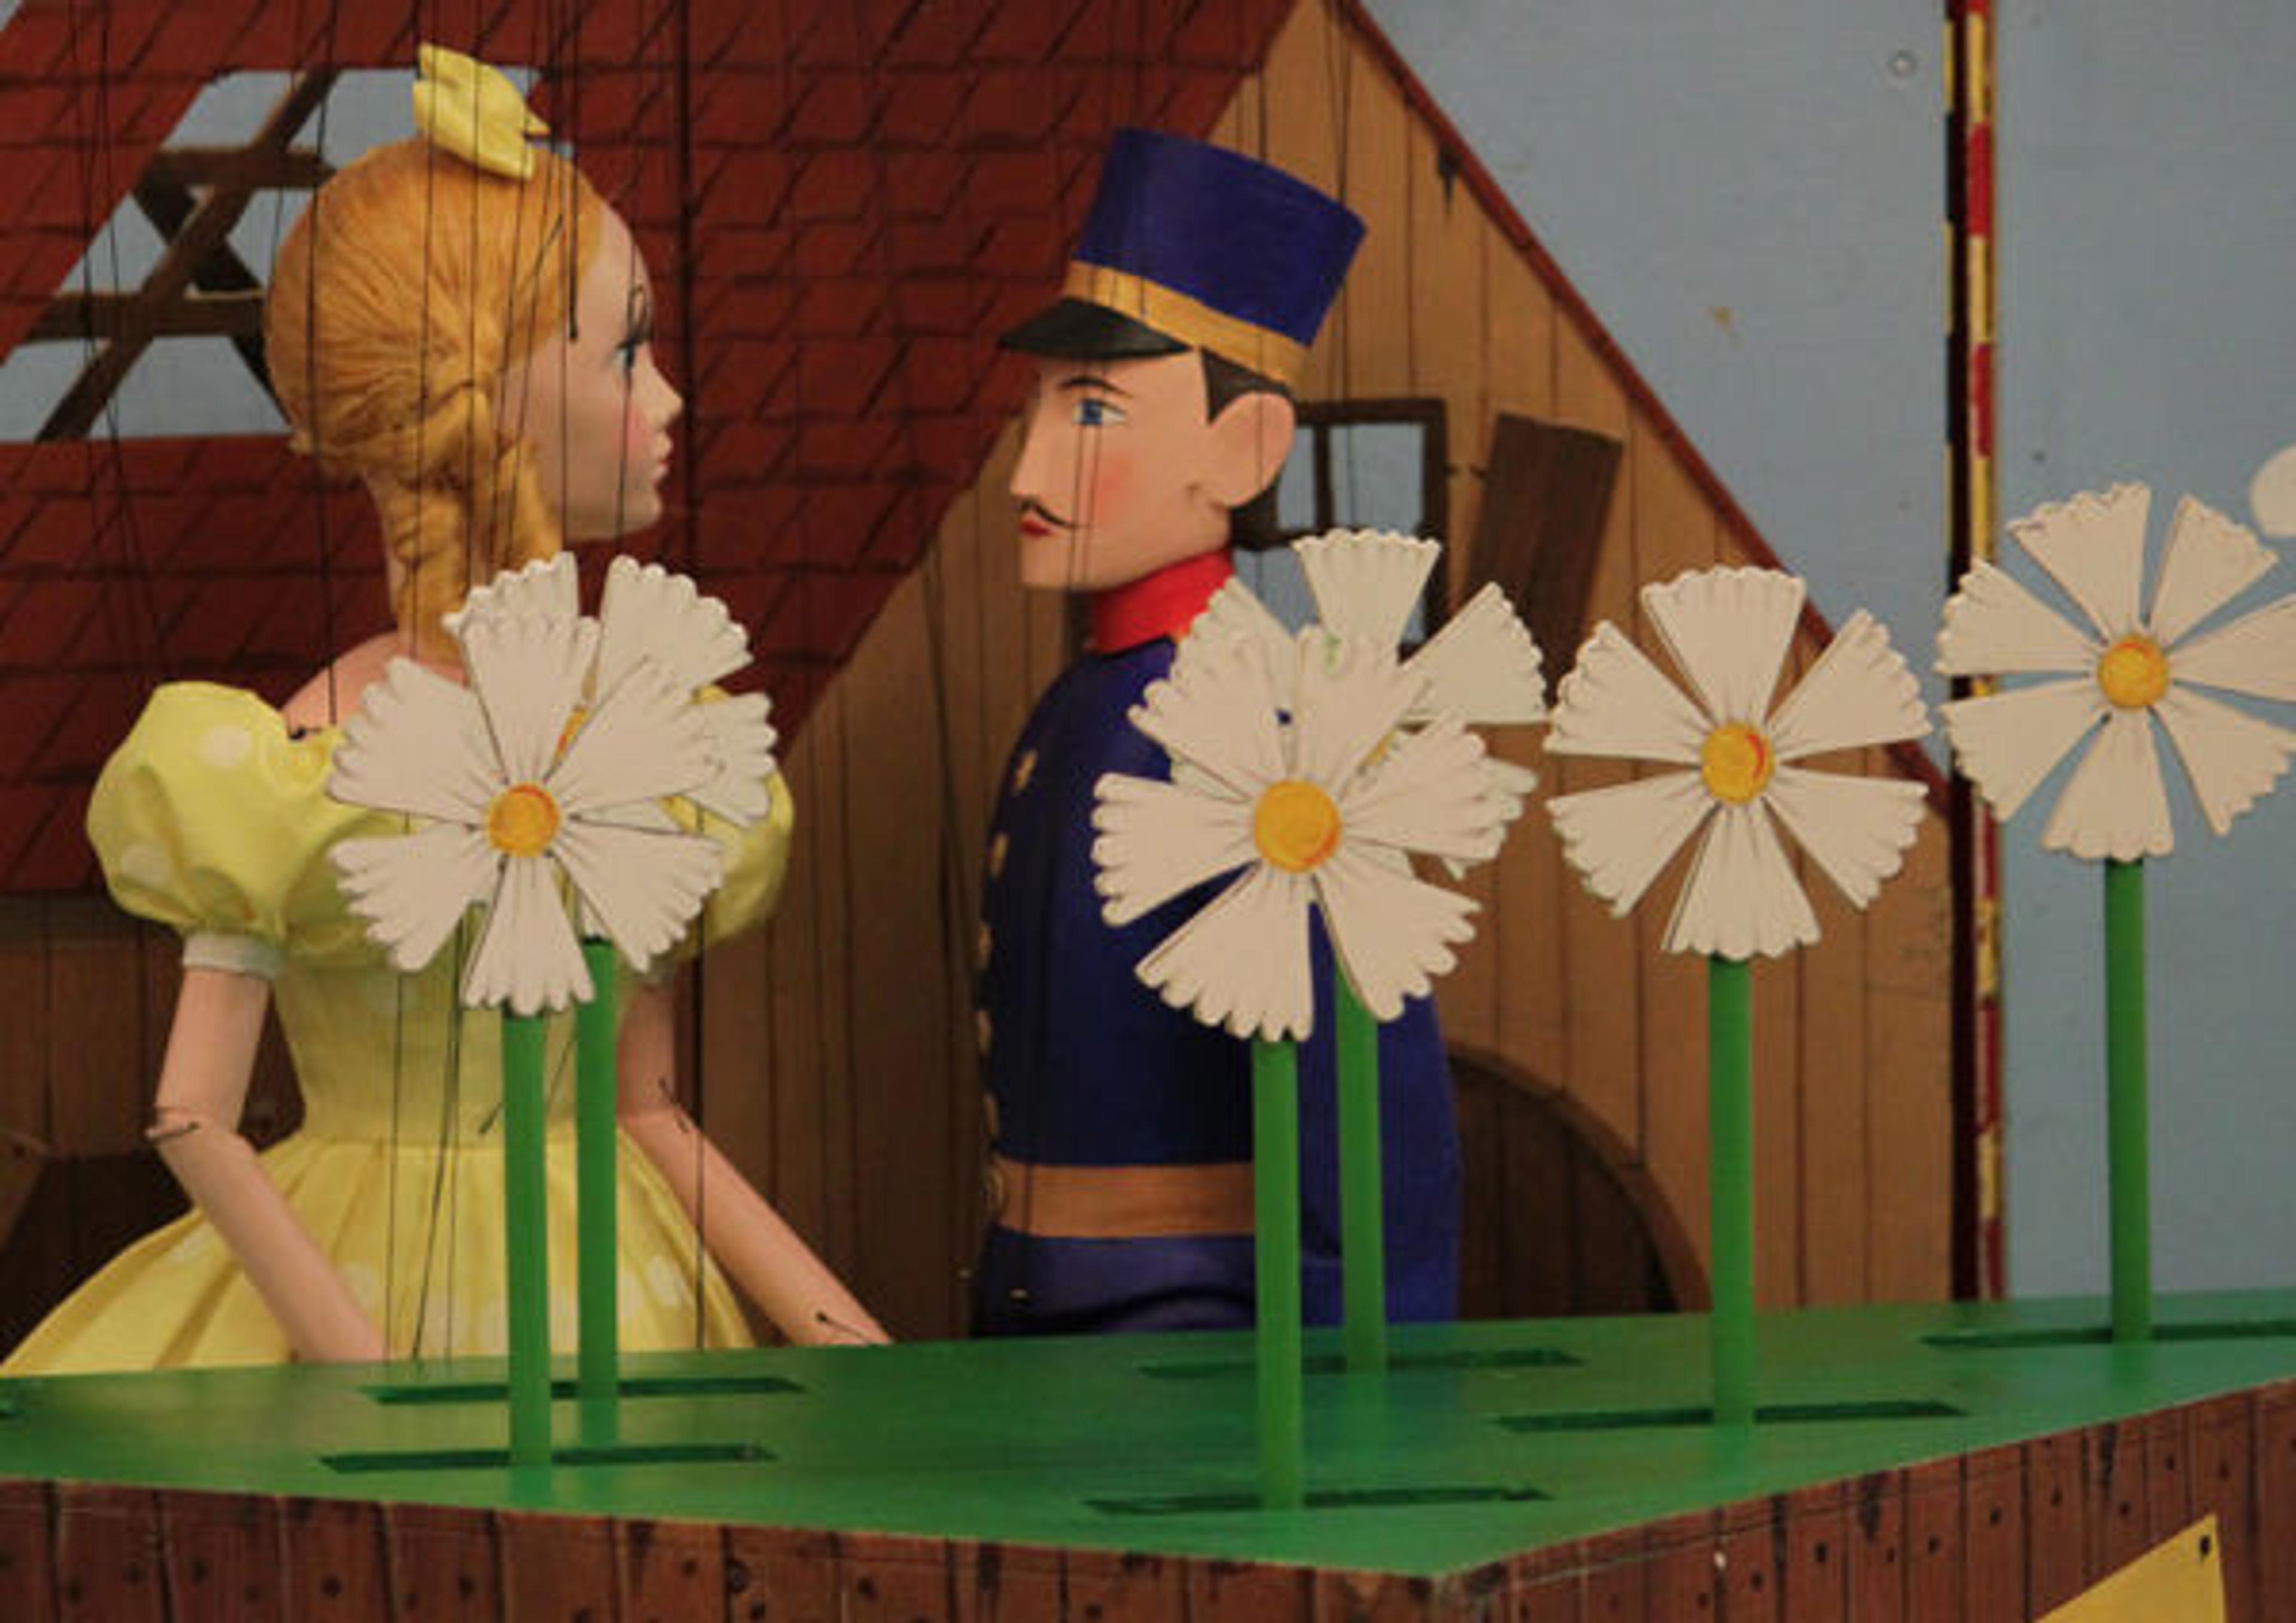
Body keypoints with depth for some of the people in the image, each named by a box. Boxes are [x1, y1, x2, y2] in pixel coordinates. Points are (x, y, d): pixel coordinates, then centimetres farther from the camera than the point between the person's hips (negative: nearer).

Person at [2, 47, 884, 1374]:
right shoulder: (318, 757, -11)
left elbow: (652, 1116, 11)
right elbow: (197, 1122, -12)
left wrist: (845, 1336, 3)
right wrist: (376, 1385, -20)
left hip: (620, 1307, 5)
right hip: (390, 1304, -5)